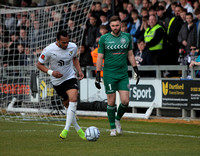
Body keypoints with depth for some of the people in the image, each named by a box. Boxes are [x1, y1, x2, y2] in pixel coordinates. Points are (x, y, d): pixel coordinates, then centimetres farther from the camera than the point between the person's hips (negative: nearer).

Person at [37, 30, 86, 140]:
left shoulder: (73, 47, -7)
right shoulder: (49, 50, -18)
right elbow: (39, 64, -7)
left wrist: (79, 70, 2)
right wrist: (51, 72, -23)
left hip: (70, 77, 1)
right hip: (57, 81, -1)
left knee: (73, 100, -23)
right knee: (67, 105, 6)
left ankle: (66, 129, -27)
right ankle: (77, 128, 25)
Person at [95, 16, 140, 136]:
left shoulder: (127, 37, 6)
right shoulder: (104, 38, -2)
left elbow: (130, 54, 15)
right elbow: (100, 58, 1)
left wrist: (136, 69, 10)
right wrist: (97, 75, -4)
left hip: (123, 74, 2)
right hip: (109, 75, -2)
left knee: (125, 101, -7)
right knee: (111, 102, -1)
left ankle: (118, 119, 21)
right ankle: (113, 128, 12)